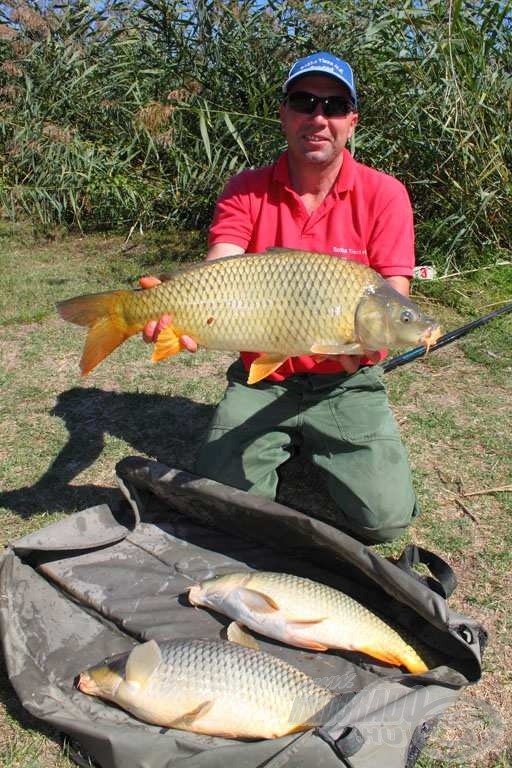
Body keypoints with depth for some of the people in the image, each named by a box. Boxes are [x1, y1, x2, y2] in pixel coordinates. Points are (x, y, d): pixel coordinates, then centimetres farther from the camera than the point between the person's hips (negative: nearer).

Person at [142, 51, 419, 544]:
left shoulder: (384, 195, -5)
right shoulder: (246, 191, -2)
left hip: (346, 384, 0)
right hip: (258, 380, 1)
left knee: (385, 519, -11)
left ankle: (316, 448, 20)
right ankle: (284, 446, 24)